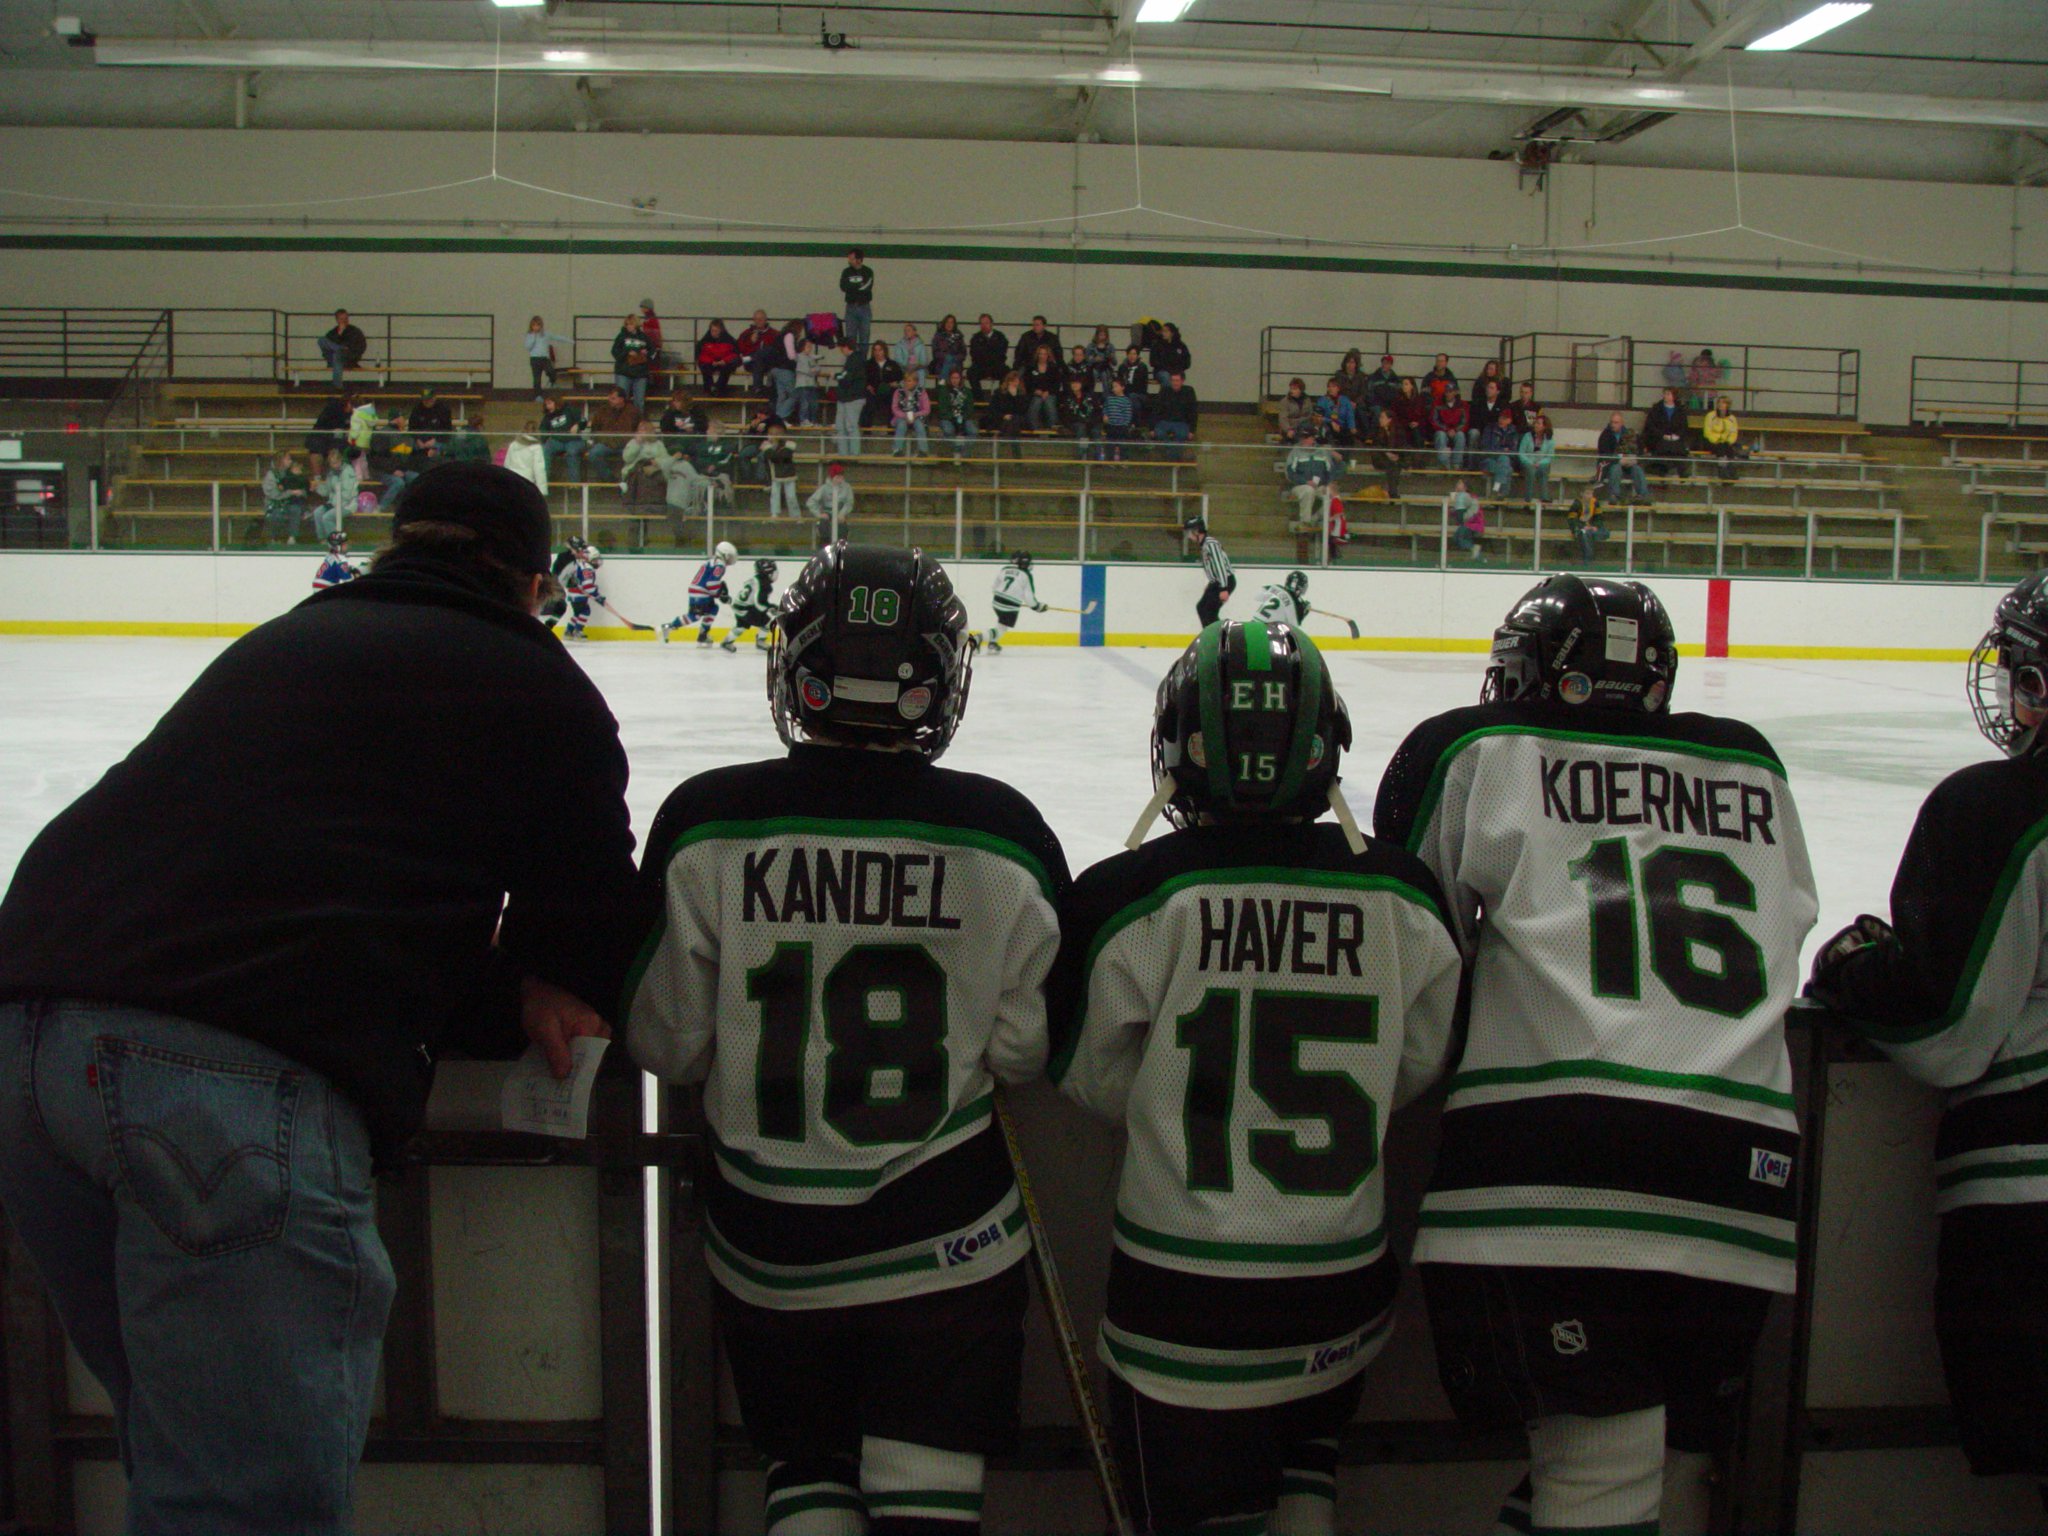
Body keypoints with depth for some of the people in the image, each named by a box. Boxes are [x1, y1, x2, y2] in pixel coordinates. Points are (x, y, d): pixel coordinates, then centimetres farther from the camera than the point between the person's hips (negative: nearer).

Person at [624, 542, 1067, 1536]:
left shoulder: (704, 826, -13)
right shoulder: (1002, 834, -12)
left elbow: (665, 1044, -6)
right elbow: (1029, 1052, -6)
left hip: (767, 1257, 1)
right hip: (950, 1250, 0)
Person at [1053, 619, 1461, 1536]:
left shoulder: (1127, 901, -16)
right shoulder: (1402, 896, -7)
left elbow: (1090, 1080, -3)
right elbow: (1418, 1065, 6)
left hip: (1182, 1297, -3)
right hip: (1346, 1292, 3)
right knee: (1304, 1458, 29)